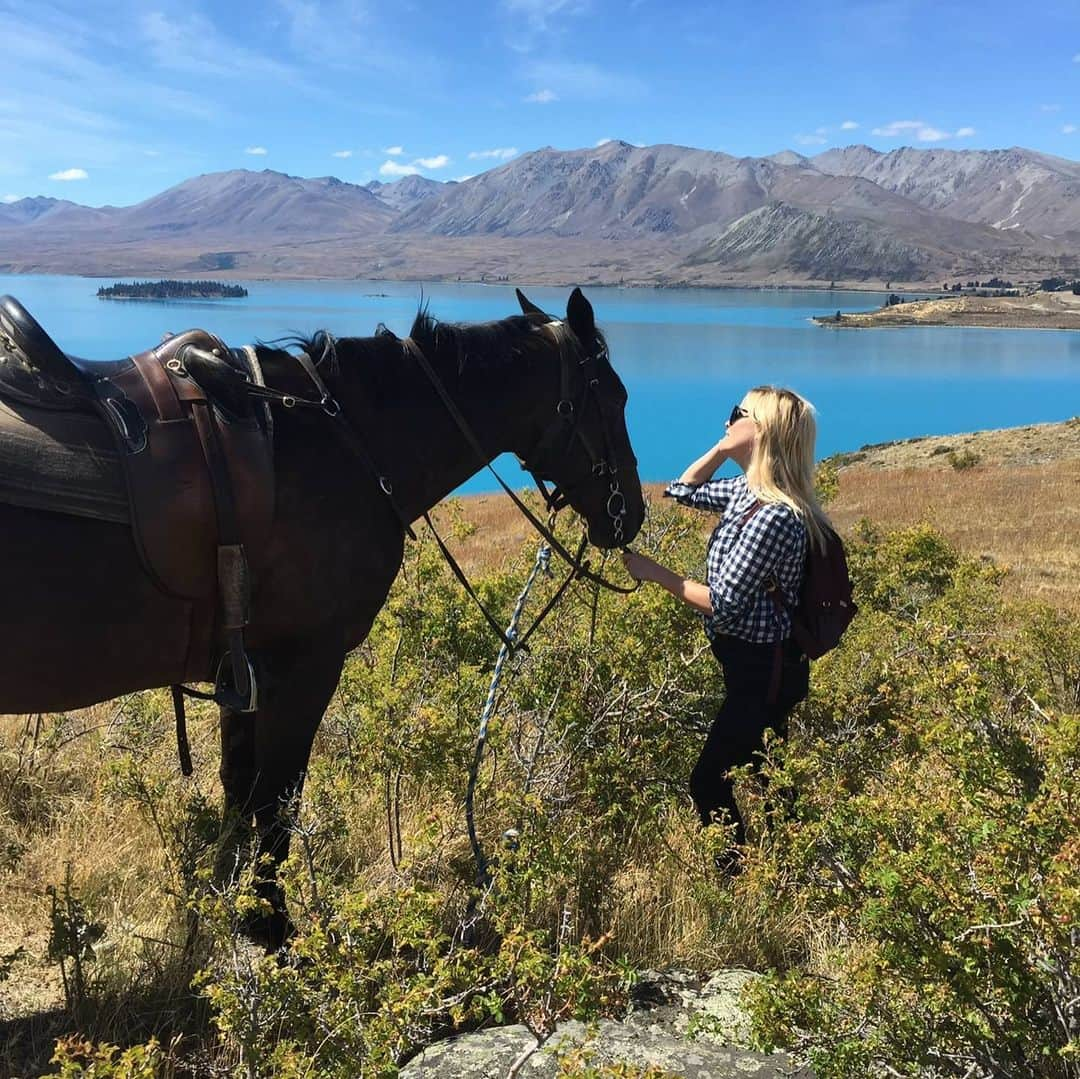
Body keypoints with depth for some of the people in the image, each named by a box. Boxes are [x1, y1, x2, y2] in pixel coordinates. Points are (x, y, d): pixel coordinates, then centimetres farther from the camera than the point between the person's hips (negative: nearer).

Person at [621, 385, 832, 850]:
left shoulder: (773, 517, -27)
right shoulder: (748, 490, 1)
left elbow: (725, 604, -24)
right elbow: (683, 490, 17)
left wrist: (656, 573, -16)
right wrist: (721, 449, 4)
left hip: (764, 671, -10)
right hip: (754, 661, 10)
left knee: (709, 779, -2)